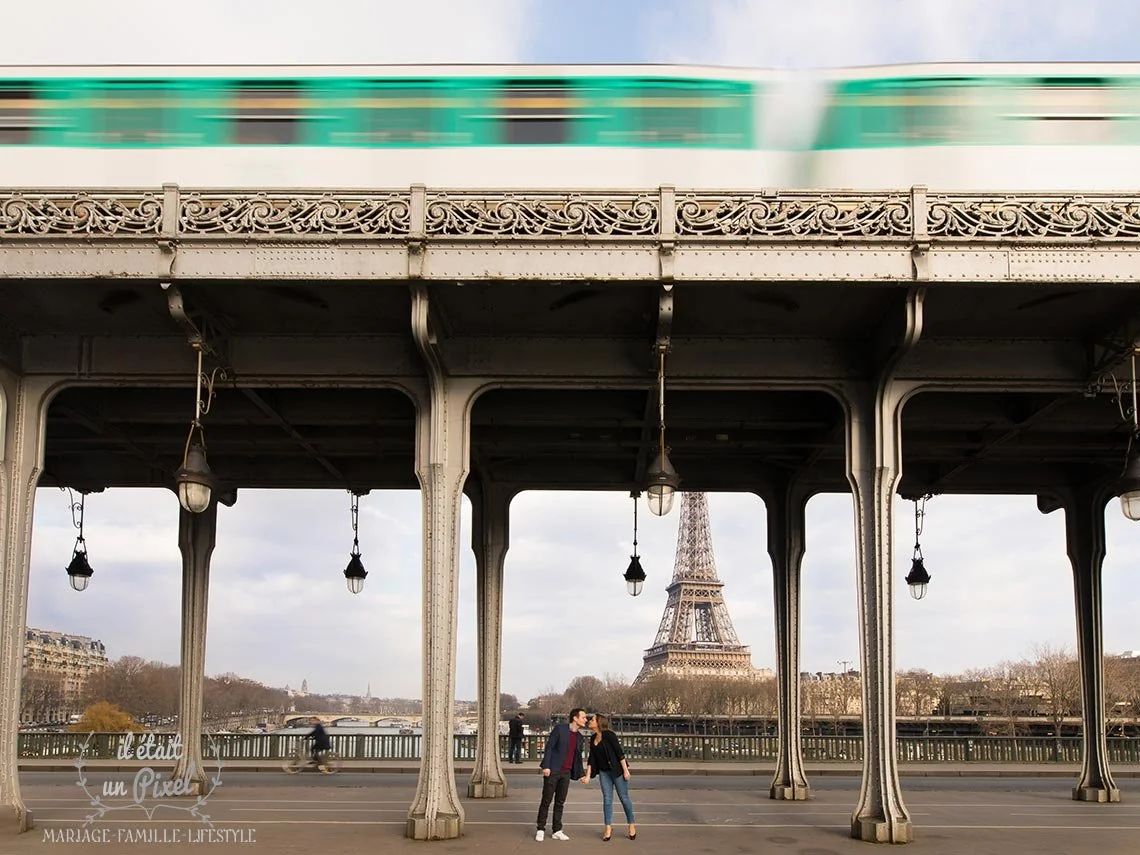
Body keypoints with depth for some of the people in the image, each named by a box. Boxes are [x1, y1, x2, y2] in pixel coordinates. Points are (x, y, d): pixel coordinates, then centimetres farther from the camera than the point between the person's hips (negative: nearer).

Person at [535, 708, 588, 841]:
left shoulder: (579, 736, 11)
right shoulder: (559, 729, -9)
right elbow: (549, 747, -10)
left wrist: (581, 774, 13)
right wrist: (546, 766, -17)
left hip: (566, 773, 6)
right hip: (553, 771, -6)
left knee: (560, 802, 8)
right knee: (546, 801, 0)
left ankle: (557, 831, 13)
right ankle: (540, 830, 9)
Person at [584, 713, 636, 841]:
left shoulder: (608, 735, -14)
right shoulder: (593, 739, 8)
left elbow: (619, 752, -16)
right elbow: (591, 759, 10)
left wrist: (625, 770, -18)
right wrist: (588, 776, 5)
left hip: (617, 770, -7)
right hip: (604, 772, 7)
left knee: (624, 797, 1)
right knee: (607, 799, 3)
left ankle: (632, 826, 13)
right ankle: (608, 827, 8)